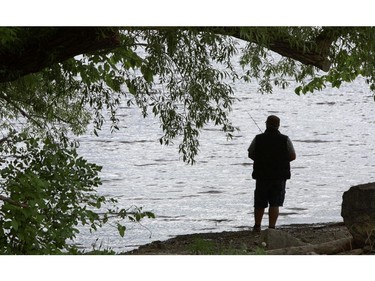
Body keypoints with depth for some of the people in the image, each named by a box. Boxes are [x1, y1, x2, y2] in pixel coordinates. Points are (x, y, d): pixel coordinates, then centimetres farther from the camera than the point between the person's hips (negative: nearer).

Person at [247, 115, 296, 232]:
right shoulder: (285, 140, -7)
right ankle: (271, 227, -7)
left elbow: (250, 154, 4)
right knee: (275, 203, 0)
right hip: (279, 177, -1)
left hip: (261, 175, 1)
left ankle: (257, 226, 24)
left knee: (260, 203, 14)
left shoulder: (258, 139, -4)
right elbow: (293, 156, -2)